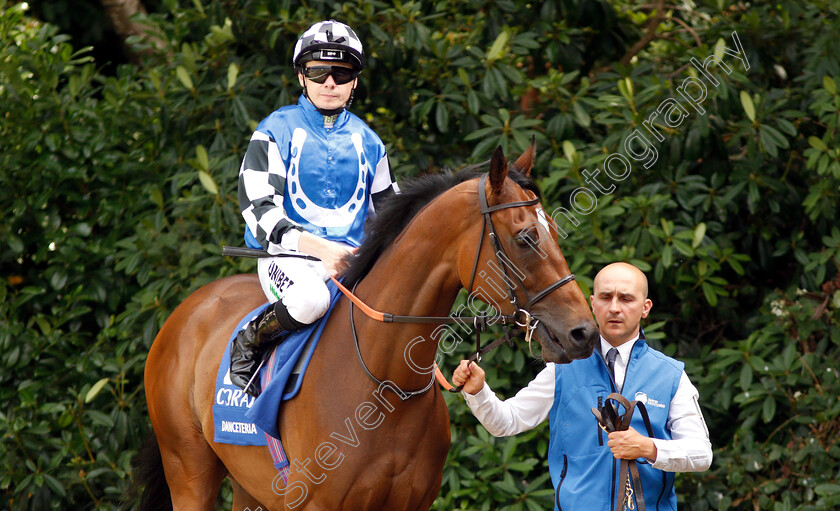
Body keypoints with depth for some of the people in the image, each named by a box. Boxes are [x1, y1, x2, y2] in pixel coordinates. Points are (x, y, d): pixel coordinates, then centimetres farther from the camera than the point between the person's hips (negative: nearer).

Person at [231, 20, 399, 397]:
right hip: (289, 254, -5)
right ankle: (247, 344, -10)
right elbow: (259, 208, -10)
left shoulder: (367, 142, 16)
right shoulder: (277, 132, 0)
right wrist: (319, 248, -24)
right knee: (310, 299, -39)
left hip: (352, 257, 5)